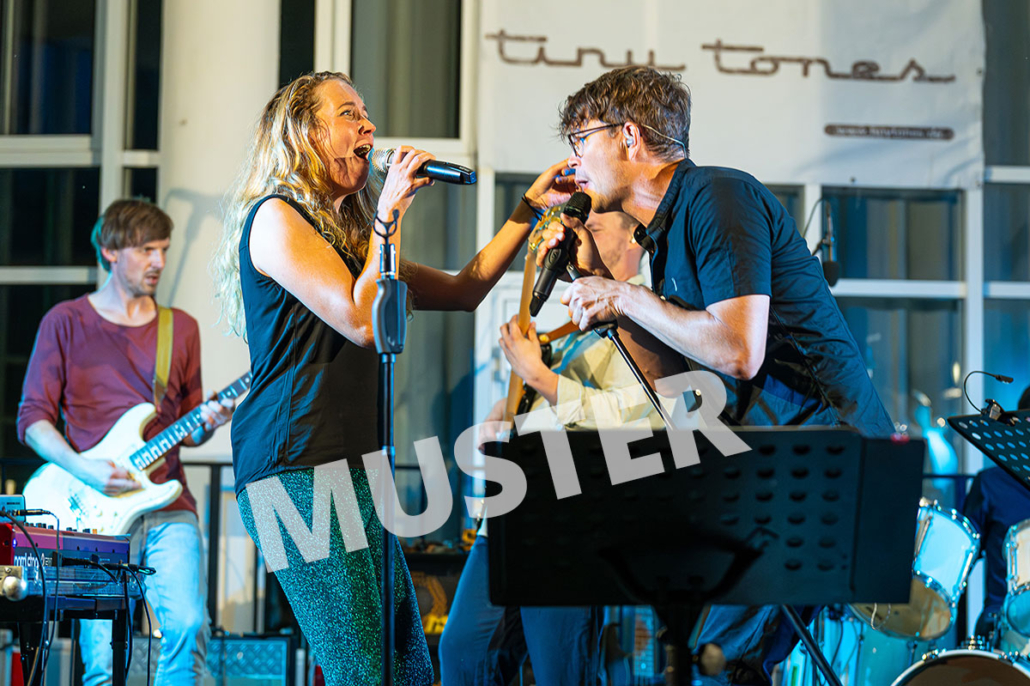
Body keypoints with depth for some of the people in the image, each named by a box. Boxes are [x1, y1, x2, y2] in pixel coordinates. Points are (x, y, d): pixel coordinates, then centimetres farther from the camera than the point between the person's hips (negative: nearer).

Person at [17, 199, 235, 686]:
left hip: (168, 508, 2)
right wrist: (83, 470, -13)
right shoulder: (65, 323, 6)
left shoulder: (181, 329, 16)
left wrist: (206, 422, -3)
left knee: (188, 626, -19)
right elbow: (32, 418, 3)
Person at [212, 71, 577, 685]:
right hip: (298, 469, -10)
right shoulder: (276, 218, -4)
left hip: (352, 467, 10)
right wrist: (391, 213, -7)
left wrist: (529, 209, 22)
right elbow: (363, 322, -14)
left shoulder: (349, 232, 25)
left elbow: (461, 291, 26)